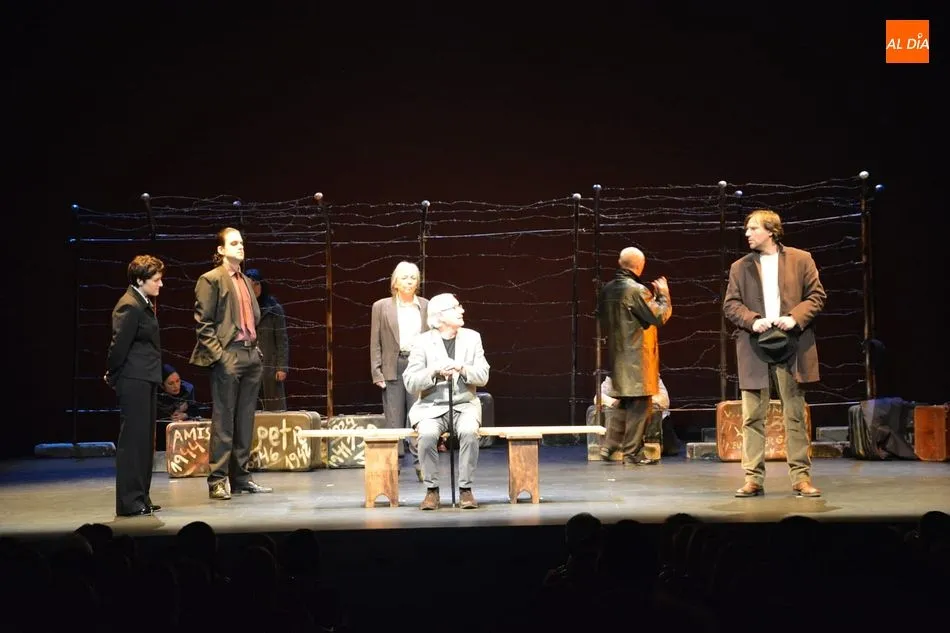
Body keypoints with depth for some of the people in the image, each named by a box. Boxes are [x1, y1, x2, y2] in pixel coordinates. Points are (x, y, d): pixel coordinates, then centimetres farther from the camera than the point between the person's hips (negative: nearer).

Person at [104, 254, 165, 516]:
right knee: (133, 438, -7)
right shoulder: (129, 306, -16)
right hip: (134, 380, -10)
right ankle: (129, 502, -3)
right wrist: (112, 375, -6)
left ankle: (141, 498, 21)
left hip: (146, 379, 10)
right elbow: (119, 344, -17)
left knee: (145, 440, 13)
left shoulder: (144, 304, 15)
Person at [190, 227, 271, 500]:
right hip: (228, 357, -7)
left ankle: (240, 477, 16)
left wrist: (256, 347, 13)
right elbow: (203, 324, -9)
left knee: (245, 420, 10)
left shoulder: (246, 281, 19)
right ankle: (218, 480, -1)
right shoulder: (211, 280, -3)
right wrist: (219, 355, -16)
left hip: (251, 356, 7)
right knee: (223, 421, -5)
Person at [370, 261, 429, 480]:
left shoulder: (426, 307, 10)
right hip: (393, 368, -1)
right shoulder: (381, 307, 6)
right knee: (393, 421, 1)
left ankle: (421, 465, -2)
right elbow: (375, 343, 5)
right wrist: (377, 373, -2)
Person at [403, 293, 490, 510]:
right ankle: (432, 490, -17)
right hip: (431, 407, -1)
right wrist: (435, 371, -21)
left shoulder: (472, 337, 7)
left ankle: (465, 489, -20)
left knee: (469, 432, -32)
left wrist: (462, 368, -18)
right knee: (427, 434, -33)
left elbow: (483, 377, 1)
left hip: (464, 405, 1)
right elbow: (410, 383, -5)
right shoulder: (422, 342, -1)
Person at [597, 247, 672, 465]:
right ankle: (632, 453, 2)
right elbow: (660, 316, -13)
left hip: (617, 355, 8)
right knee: (640, 404, 0)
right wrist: (663, 294, 3)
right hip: (637, 356, -8)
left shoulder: (607, 289, 7)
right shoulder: (637, 290, -17)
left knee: (625, 402, 18)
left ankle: (608, 447, 12)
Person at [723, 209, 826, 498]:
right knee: (752, 416, -1)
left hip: (790, 346, -1)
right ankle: (753, 478, 3)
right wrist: (752, 321, -11)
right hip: (754, 347, 1)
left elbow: (816, 296, 4)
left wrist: (795, 318, -12)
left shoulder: (800, 259, 7)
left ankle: (801, 476, 8)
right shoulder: (740, 267, 11)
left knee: (795, 414, 3)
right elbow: (730, 304, 7)